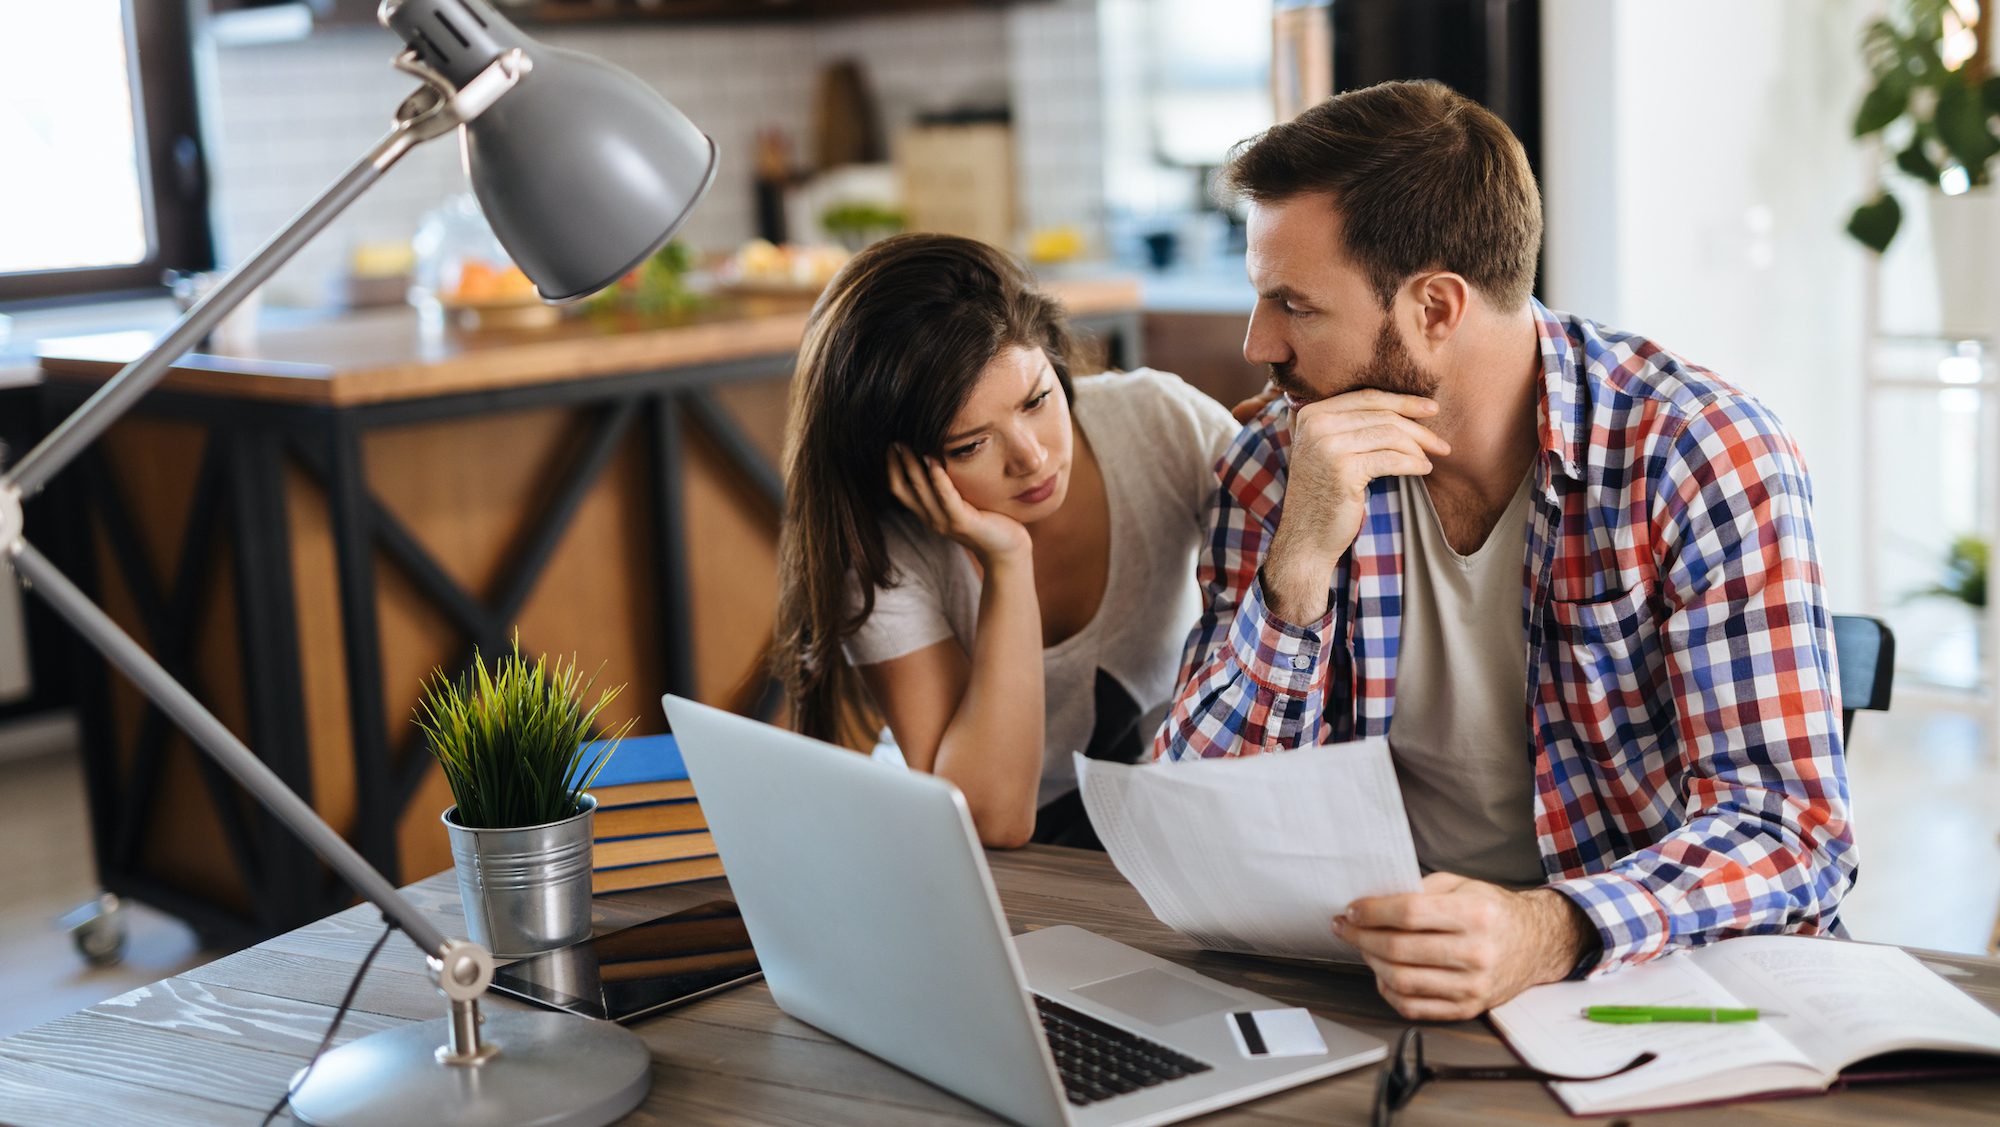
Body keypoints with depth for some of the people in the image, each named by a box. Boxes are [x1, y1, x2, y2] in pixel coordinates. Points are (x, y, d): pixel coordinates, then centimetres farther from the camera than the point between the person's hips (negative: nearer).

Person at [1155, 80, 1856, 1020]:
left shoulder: (1702, 457, -12)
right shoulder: (1275, 470, -2)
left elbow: (1792, 828, -18)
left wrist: (1552, 931, -37)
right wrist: (1298, 568, -21)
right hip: (1389, 976, 1)